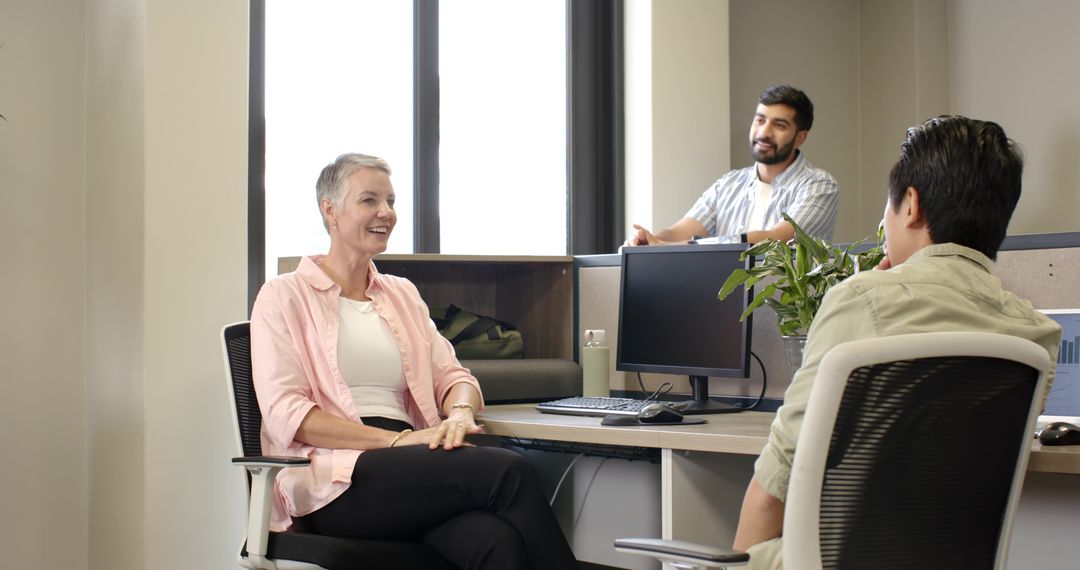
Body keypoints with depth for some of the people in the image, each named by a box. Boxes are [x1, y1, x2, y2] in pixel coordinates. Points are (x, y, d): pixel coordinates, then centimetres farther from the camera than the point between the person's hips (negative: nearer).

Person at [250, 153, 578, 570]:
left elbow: (452, 375, 18)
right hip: (334, 479, -4)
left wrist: (460, 413, -8)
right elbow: (286, 414, -6)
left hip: (408, 467, 4)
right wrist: (396, 440, -16)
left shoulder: (402, 294, 24)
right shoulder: (284, 297, 6)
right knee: (506, 470, -29)